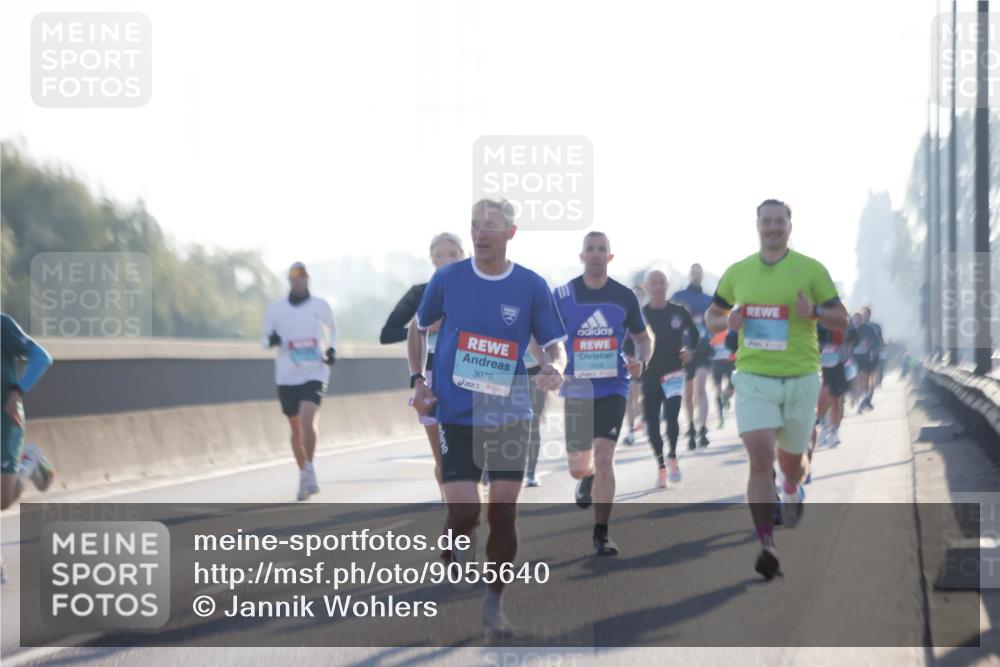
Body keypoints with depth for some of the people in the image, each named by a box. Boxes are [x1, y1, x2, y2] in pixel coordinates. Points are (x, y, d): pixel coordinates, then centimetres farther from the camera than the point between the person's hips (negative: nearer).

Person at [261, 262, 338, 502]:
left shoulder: (321, 306, 3)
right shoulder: (276, 309, 2)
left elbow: (331, 329, 19)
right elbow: (265, 336, 10)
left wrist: (332, 350, 2)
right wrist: (271, 340, -13)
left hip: (314, 374, -2)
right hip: (287, 376, 2)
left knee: (307, 419, -22)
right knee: (296, 428, 8)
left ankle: (309, 470, -9)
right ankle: (305, 475, 23)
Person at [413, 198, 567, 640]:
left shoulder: (532, 287, -3)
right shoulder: (447, 279, -2)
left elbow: (555, 345, 0)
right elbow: (419, 328, 13)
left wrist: (555, 367, -22)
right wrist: (418, 382, 4)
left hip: (509, 416, 1)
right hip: (456, 416, 0)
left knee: (503, 512, -1)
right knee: (464, 511, -11)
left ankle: (494, 606, 15)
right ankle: (459, 545, 27)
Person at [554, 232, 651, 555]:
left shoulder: (624, 296, 1)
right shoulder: (562, 295, -1)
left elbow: (643, 338, 12)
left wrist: (640, 361, -9)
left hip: (613, 387, -1)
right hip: (576, 391, 1)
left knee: (604, 458, -15)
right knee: (578, 467, 9)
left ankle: (601, 534, -8)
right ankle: (587, 479, 48)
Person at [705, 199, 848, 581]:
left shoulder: (811, 270, 0)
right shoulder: (738, 272, 7)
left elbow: (842, 320, 3)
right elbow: (711, 316, 18)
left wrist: (814, 312, -18)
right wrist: (727, 323, -5)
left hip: (800, 378, 0)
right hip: (753, 378, 0)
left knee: (791, 459, 13)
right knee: (760, 456, -16)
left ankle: (792, 490, 52)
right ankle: (766, 546, -17)